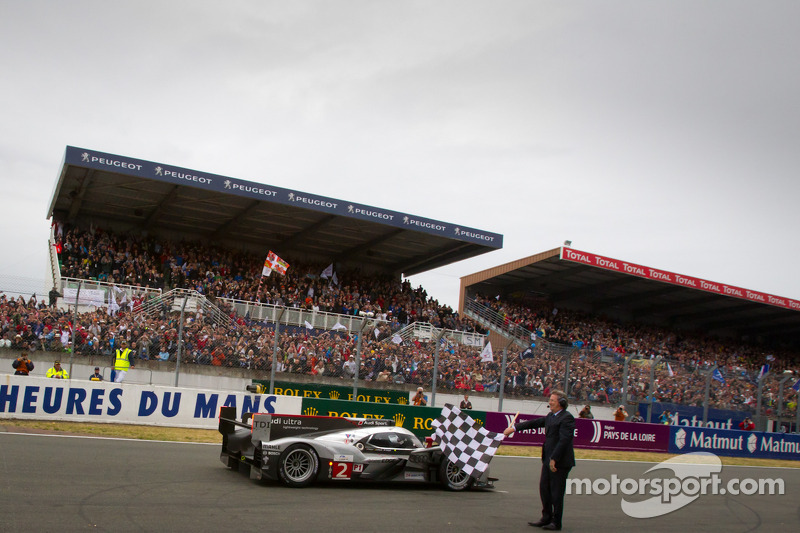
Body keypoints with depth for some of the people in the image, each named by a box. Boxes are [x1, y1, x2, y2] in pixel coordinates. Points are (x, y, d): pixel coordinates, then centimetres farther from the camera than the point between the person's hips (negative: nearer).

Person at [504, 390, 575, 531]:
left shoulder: (567, 417, -14)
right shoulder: (550, 416, 15)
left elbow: (564, 440, -20)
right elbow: (534, 423, 21)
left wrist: (554, 459, -22)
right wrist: (514, 428, 20)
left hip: (560, 461, -9)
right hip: (548, 460, 9)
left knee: (556, 492, 0)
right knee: (544, 488, 13)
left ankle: (556, 523, 11)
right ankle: (546, 518, 25)